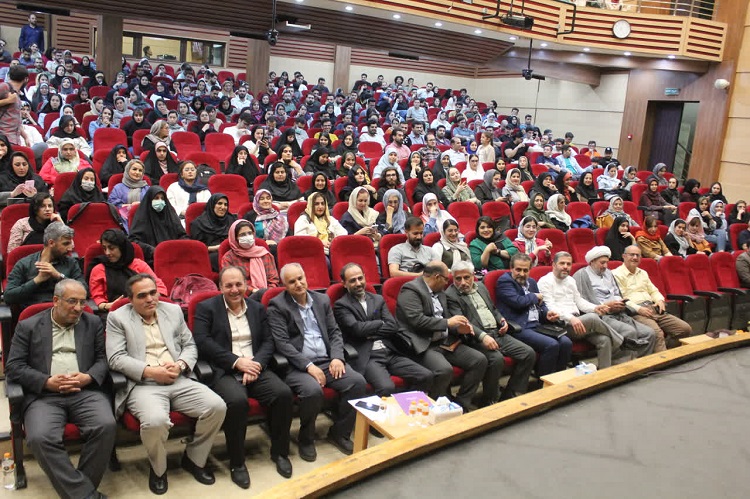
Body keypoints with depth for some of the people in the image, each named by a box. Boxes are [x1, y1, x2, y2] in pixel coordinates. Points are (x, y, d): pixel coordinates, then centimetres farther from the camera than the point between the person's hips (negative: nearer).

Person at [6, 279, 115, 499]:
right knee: (40, 438, -31)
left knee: (106, 426, -28)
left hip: (86, 392, 1)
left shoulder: (93, 322, 15)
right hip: (44, 395, -1)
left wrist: (88, 377, -10)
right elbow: (13, 366, 4)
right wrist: (48, 382, -10)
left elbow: (103, 358, 12)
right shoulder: (28, 326, 11)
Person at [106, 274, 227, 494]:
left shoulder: (173, 310, 15)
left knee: (217, 407, -19)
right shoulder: (117, 317, 5)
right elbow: (116, 358, -4)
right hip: (143, 385, -4)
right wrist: (150, 371, -15)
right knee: (155, 420, -34)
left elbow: (190, 346, 15)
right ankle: (158, 469, 0)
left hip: (180, 381, 4)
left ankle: (193, 459, 7)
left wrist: (180, 365, -7)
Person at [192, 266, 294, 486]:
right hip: (224, 371, -4)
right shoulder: (206, 308, 4)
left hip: (255, 368, 4)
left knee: (284, 393, -22)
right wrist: (237, 361, -15)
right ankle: (237, 462, -12)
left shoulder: (258, 308, 16)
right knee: (237, 401, -34)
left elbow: (268, 341, 10)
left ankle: (279, 452, 0)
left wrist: (257, 363, -11)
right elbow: (202, 342, -9)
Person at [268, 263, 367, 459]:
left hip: (327, 361, 5)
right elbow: (282, 343, -11)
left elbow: (335, 332, 13)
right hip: (298, 366, -5)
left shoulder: (322, 300, 13)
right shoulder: (277, 306, -3)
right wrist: (309, 366, -19)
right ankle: (306, 439, -5)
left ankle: (339, 433, 2)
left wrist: (337, 357, -6)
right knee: (313, 390, -34)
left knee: (358, 382, -18)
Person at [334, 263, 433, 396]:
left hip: (391, 353, 6)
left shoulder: (378, 299, 19)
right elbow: (358, 328, -12)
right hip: (367, 357, -5)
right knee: (387, 387, -33)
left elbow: (393, 326, 8)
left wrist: (370, 331, -4)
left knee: (426, 376, -12)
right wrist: (380, 323, 4)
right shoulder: (341, 305, 3)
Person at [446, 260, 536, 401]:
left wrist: (501, 320, 7)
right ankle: (490, 402, -13)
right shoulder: (450, 295, -5)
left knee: (529, 353, -7)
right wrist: (483, 336, -29)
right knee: (496, 359, -33)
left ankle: (511, 396, 0)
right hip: (476, 338, -8)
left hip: (497, 333, 8)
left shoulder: (481, 286, 19)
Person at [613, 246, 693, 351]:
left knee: (686, 329, -5)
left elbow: (653, 291, 29)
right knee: (657, 333, -35)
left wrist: (660, 300, 5)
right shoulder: (616, 274, -1)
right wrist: (638, 309, -20)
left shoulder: (643, 273, 26)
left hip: (653, 308, 8)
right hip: (635, 312, -8)